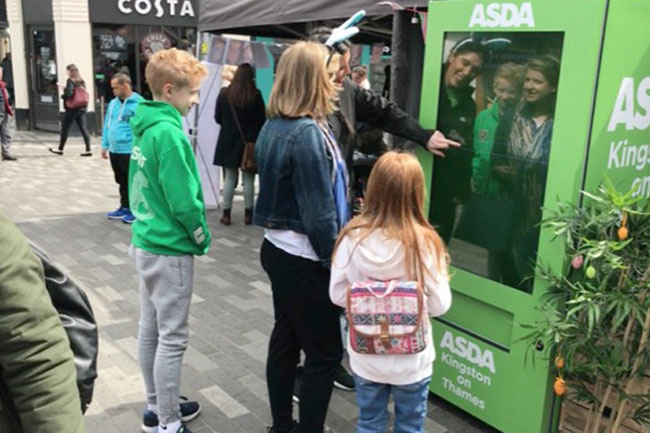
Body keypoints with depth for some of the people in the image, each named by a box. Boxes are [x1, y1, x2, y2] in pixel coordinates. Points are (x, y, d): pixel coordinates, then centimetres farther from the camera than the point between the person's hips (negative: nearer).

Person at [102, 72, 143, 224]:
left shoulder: (138, 104, -13)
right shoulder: (113, 103, 10)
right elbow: (107, 124, 17)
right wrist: (105, 145, 14)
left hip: (130, 152, -7)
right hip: (114, 151, 8)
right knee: (121, 182, 18)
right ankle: (124, 207, 30)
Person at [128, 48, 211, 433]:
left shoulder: (145, 126, 7)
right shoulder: (169, 132, -21)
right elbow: (184, 202, -22)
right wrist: (203, 238, -6)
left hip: (145, 242, 9)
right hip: (170, 250, -9)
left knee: (151, 329, 18)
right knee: (172, 338, 3)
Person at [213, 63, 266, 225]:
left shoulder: (224, 94, -4)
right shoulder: (256, 96, -11)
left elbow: (218, 118, 3)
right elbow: (262, 120, -4)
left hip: (228, 142, 2)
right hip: (250, 142, -2)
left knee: (230, 178, 9)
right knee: (248, 179, 7)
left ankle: (226, 214, 10)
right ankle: (248, 214, 12)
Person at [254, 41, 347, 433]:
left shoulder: (274, 126, 6)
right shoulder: (308, 133, -22)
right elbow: (319, 213, -21)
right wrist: (337, 263, -12)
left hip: (279, 250, 9)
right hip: (305, 260, -9)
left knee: (285, 339, 19)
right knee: (326, 353, 4)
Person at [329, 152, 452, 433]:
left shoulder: (352, 237, -16)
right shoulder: (424, 243, -22)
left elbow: (337, 294, -6)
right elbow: (440, 305, -15)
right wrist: (441, 276, 5)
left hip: (365, 356, 2)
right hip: (411, 359, -2)